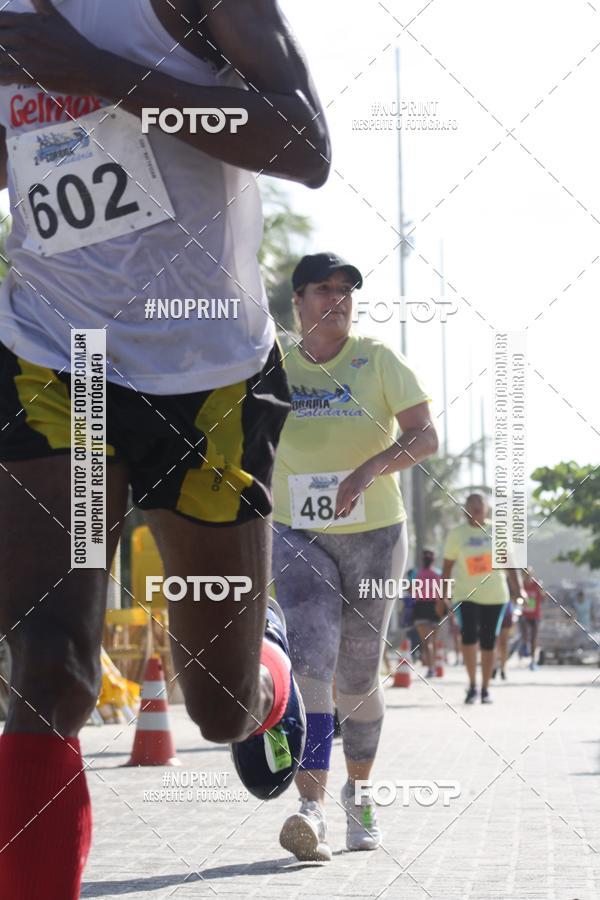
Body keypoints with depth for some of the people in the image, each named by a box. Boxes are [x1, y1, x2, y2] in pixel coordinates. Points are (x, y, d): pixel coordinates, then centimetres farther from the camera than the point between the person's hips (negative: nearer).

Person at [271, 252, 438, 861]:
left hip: (375, 535, 0)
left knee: (357, 679, 6)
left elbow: (426, 436, -10)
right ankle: (311, 809, -26)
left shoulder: (378, 361, -1)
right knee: (309, 664, -19)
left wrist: (370, 469, -26)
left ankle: (358, 794, 31)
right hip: (298, 537, 0)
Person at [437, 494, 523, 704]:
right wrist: (442, 596, 3)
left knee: (488, 642, 3)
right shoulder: (456, 533, 2)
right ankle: (472, 684, -6)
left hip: (494, 595, 2)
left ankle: (485, 689, 15)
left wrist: (517, 589, -1)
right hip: (465, 594, -2)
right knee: (469, 636, -20)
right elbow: (447, 566, 5)